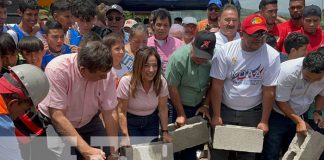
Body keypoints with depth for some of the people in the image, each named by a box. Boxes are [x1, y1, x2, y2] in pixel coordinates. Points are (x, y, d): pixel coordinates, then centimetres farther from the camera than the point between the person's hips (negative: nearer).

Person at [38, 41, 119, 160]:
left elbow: (110, 113, -14)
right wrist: (86, 150, -37)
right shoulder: (57, 69, -32)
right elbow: (57, 116, -32)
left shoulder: (105, 73, -20)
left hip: (88, 122, 4)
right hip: (54, 122, -3)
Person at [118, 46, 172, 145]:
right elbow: (121, 112, -18)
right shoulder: (126, 82, -24)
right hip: (130, 121, -3)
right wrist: (125, 136, -21)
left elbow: (163, 109, -6)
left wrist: (165, 132, -7)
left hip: (151, 122, 3)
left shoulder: (161, 82, -16)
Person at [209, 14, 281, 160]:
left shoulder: (272, 56, -14)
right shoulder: (226, 51, -14)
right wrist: (216, 115, -10)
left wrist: (264, 121, -7)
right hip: (224, 109, 0)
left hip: (252, 113, 0)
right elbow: (217, 85, -11)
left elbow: (269, 91, -10)